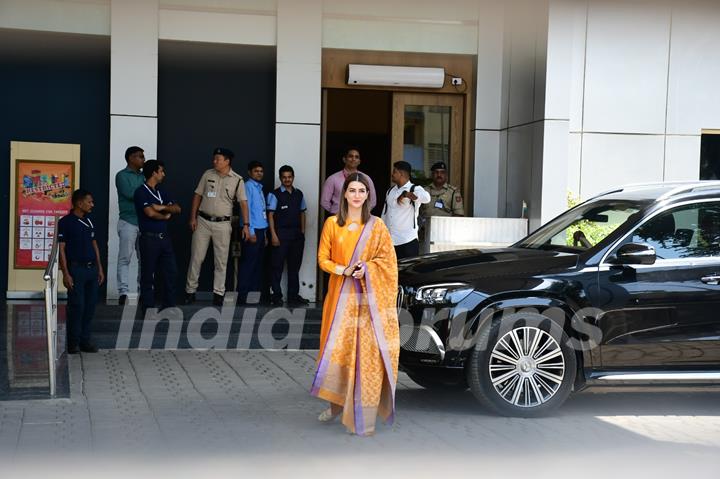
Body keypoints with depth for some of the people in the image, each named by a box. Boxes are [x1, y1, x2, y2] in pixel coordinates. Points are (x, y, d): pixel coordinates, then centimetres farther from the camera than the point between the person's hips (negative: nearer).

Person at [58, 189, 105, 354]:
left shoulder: (89, 221, 12)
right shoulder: (65, 222, -7)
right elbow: (61, 249, -9)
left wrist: (100, 268, 14)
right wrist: (65, 274, -15)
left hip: (92, 268, 6)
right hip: (76, 269, -6)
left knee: (90, 306, 7)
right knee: (77, 306, -5)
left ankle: (85, 341, 15)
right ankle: (73, 343, 5)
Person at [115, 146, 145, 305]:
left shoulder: (143, 176, 17)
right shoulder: (122, 176, 0)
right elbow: (130, 193, -15)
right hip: (128, 222, -6)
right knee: (125, 258, -6)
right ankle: (123, 292, -7)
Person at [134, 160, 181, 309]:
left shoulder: (161, 191, 15)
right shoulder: (141, 192, -8)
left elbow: (177, 209, 9)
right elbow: (150, 213, -19)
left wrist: (163, 207, -10)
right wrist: (165, 216, -1)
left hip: (164, 237, 7)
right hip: (149, 238, -7)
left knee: (171, 272, 6)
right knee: (148, 274, 2)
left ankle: (169, 306, 15)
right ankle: (148, 308, 9)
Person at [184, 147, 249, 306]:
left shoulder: (237, 180, -3)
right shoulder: (207, 174, 3)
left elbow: (243, 203, -6)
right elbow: (197, 196, 7)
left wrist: (246, 225, -14)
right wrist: (193, 217, 0)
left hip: (222, 224, -1)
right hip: (203, 221, 1)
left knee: (221, 261, 3)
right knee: (196, 257, 3)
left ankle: (218, 293, 11)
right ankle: (190, 291, 12)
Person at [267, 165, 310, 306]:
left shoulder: (299, 194, 11)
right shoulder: (275, 194, -4)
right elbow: (270, 215, -6)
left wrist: (302, 231, 7)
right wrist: (273, 235, -13)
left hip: (297, 234, 5)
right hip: (281, 233, -5)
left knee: (295, 265, 10)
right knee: (277, 265, 0)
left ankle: (293, 296, 18)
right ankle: (276, 295, 8)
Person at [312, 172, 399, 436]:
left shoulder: (377, 226, 1)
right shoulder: (332, 224, 3)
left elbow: (387, 259, 2)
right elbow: (323, 259, 4)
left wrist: (366, 269, -15)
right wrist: (343, 270, -14)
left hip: (369, 296, -1)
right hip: (341, 294, 1)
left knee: (367, 351, -3)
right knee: (338, 348, 3)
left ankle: (363, 410, 4)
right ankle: (337, 403, 20)